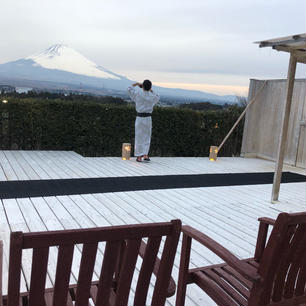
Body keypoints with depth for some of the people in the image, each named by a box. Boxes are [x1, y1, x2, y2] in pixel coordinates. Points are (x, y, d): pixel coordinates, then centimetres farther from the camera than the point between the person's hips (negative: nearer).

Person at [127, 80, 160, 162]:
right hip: (148, 118, 1)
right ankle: (145, 155, 1)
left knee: (139, 137, 6)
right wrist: (151, 90, 31)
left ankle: (139, 157, 9)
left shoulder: (138, 93, -7)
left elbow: (129, 88, 10)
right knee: (147, 137, 11)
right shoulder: (152, 96, -1)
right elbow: (157, 97, 25)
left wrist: (137, 84, 24)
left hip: (139, 118, -1)